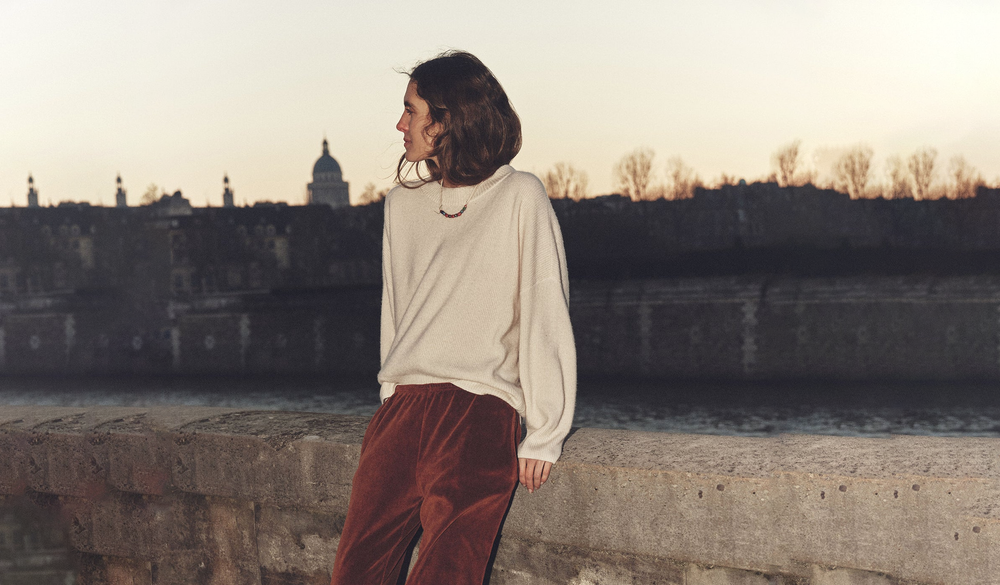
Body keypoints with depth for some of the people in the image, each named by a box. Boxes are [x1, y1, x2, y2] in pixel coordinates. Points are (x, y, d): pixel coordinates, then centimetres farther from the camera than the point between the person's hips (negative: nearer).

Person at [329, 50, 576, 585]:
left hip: (481, 407, -5)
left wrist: (544, 435, -6)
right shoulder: (403, 202, 19)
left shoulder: (518, 197, 1)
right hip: (402, 409, 5)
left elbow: (545, 316, -1)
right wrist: (392, 402, 14)